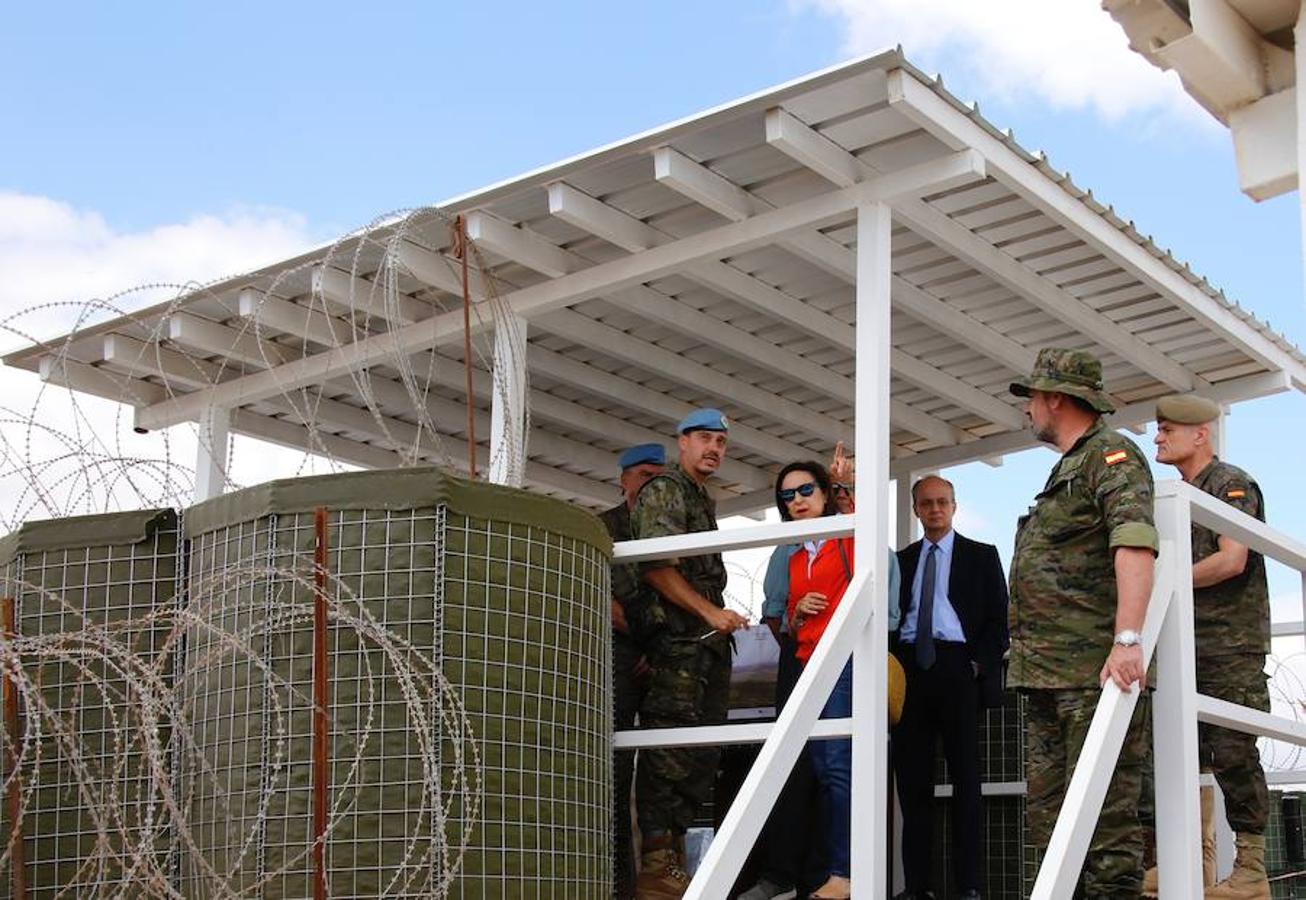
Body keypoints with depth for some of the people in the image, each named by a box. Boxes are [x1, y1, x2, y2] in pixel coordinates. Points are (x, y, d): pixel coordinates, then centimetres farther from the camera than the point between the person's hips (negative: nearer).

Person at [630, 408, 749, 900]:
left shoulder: (704, 502, 24)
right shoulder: (664, 491, -3)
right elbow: (655, 567, -15)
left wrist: (721, 620, 17)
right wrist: (710, 612, -18)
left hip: (709, 643, 10)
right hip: (678, 642, -10)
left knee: (699, 757, 9)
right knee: (669, 755, -12)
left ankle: (671, 856, 14)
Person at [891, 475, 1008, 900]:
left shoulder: (981, 556, 10)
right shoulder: (901, 559, 18)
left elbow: (998, 618, 4)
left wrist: (979, 665, -7)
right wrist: (891, 666, -1)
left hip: (958, 668, -3)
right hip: (909, 669, 3)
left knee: (965, 777, -1)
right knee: (912, 779, 1)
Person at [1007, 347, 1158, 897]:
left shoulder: (1111, 455, -6)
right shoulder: (1065, 470, 25)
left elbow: (1135, 544, -22)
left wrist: (1127, 639, -34)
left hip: (1097, 671, -10)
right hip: (1045, 675, 10)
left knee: (1103, 809, -10)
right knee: (1046, 811, 12)